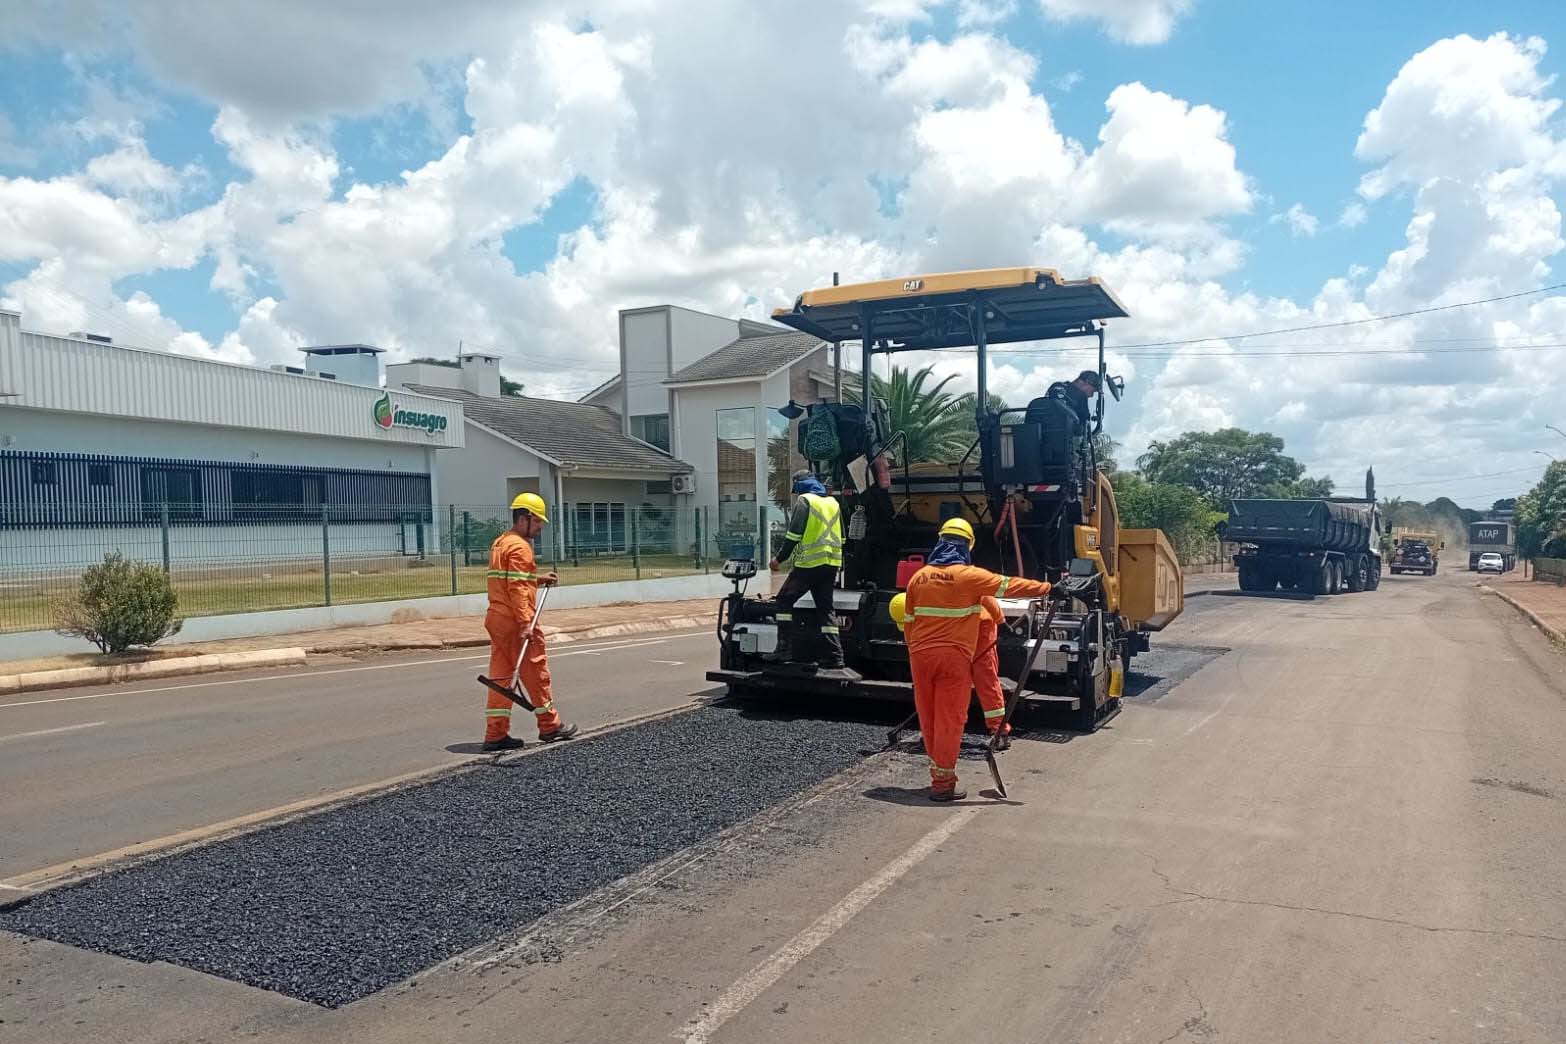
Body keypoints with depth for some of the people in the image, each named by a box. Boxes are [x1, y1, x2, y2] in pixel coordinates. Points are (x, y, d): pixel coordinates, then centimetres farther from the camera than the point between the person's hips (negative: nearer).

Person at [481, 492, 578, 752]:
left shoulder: (499, 543, 17)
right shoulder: (519, 546, -13)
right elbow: (517, 589, -21)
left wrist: (539, 580, 20)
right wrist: (526, 623, -25)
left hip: (496, 619, 9)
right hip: (516, 622, -9)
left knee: (500, 675, 8)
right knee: (535, 673, 3)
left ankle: (496, 734, 7)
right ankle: (550, 726, 15)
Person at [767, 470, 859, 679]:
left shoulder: (804, 501, -4)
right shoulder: (833, 503, 18)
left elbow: (794, 535, -12)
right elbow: (840, 538, 21)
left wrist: (779, 559, -3)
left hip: (810, 563, -7)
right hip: (832, 563, 7)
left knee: (784, 600, 4)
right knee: (825, 609, 9)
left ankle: (785, 649, -3)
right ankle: (834, 659, 4)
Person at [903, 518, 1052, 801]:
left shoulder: (919, 577, 9)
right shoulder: (968, 575, -5)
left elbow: (909, 621, 12)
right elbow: (1008, 585, -1)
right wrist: (1045, 587, 13)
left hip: (921, 655, 5)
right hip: (953, 656, -5)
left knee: (928, 718, 14)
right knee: (949, 720, 0)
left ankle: (940, 770, 26)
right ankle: (942, 783, 2)